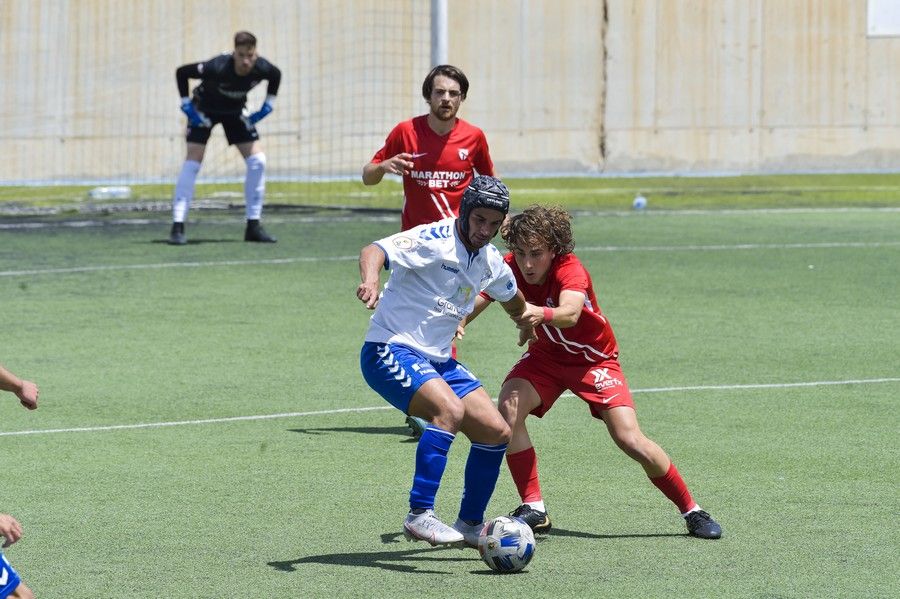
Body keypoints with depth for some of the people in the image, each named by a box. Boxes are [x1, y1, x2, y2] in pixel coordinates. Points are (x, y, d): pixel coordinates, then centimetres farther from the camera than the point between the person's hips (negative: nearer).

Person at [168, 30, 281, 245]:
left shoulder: (262, 69, -26)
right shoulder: (218, 68, -37)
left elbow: (276, 75, 0)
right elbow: (182, 72, -23)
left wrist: (268, 105, -4)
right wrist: (186, 104, -21)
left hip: (235, 111, 4)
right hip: (205, 109, -4)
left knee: (257, 160, -7)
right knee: (192, 162, -17)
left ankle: (253, 227, 3)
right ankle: (177, 227, -15)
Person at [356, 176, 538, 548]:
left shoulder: (491, 262, 9)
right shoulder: (434, 240, -16)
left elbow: (513, 300, 32)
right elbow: (376, 251, -33)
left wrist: (528, 326, 50)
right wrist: (370, 280, -54)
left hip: (436, 361, 8)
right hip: (390, 350, -8)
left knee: (497, 432, 3)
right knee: (450, 409, -32)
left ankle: (469, 525, 21)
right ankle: (418, 515, -30)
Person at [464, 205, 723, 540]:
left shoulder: (570, 270, -32)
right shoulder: (509, 268, -18)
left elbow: (570, 312, -52)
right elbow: (476, 302, -20)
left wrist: (542, 314, -74)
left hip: (594, 358, -4)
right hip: (545, 355, 4)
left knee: (630, 440, -15)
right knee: (508, 409, -25)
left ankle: (692, 512, 5)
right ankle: (533, 509, -12)